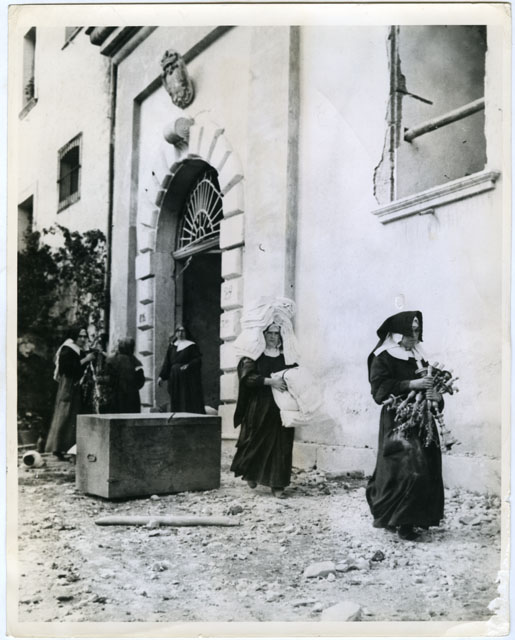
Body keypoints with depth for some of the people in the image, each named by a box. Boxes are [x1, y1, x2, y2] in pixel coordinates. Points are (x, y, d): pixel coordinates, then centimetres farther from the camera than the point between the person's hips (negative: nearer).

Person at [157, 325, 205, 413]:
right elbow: (167, 362, 12)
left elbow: (198, 359, -4)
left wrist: (189, 365, -22)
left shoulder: (191, 346, 4)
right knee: (176, 403, 1)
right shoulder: (172, 347, 16)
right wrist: (162, 376, 2)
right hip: (175, 379, 4)